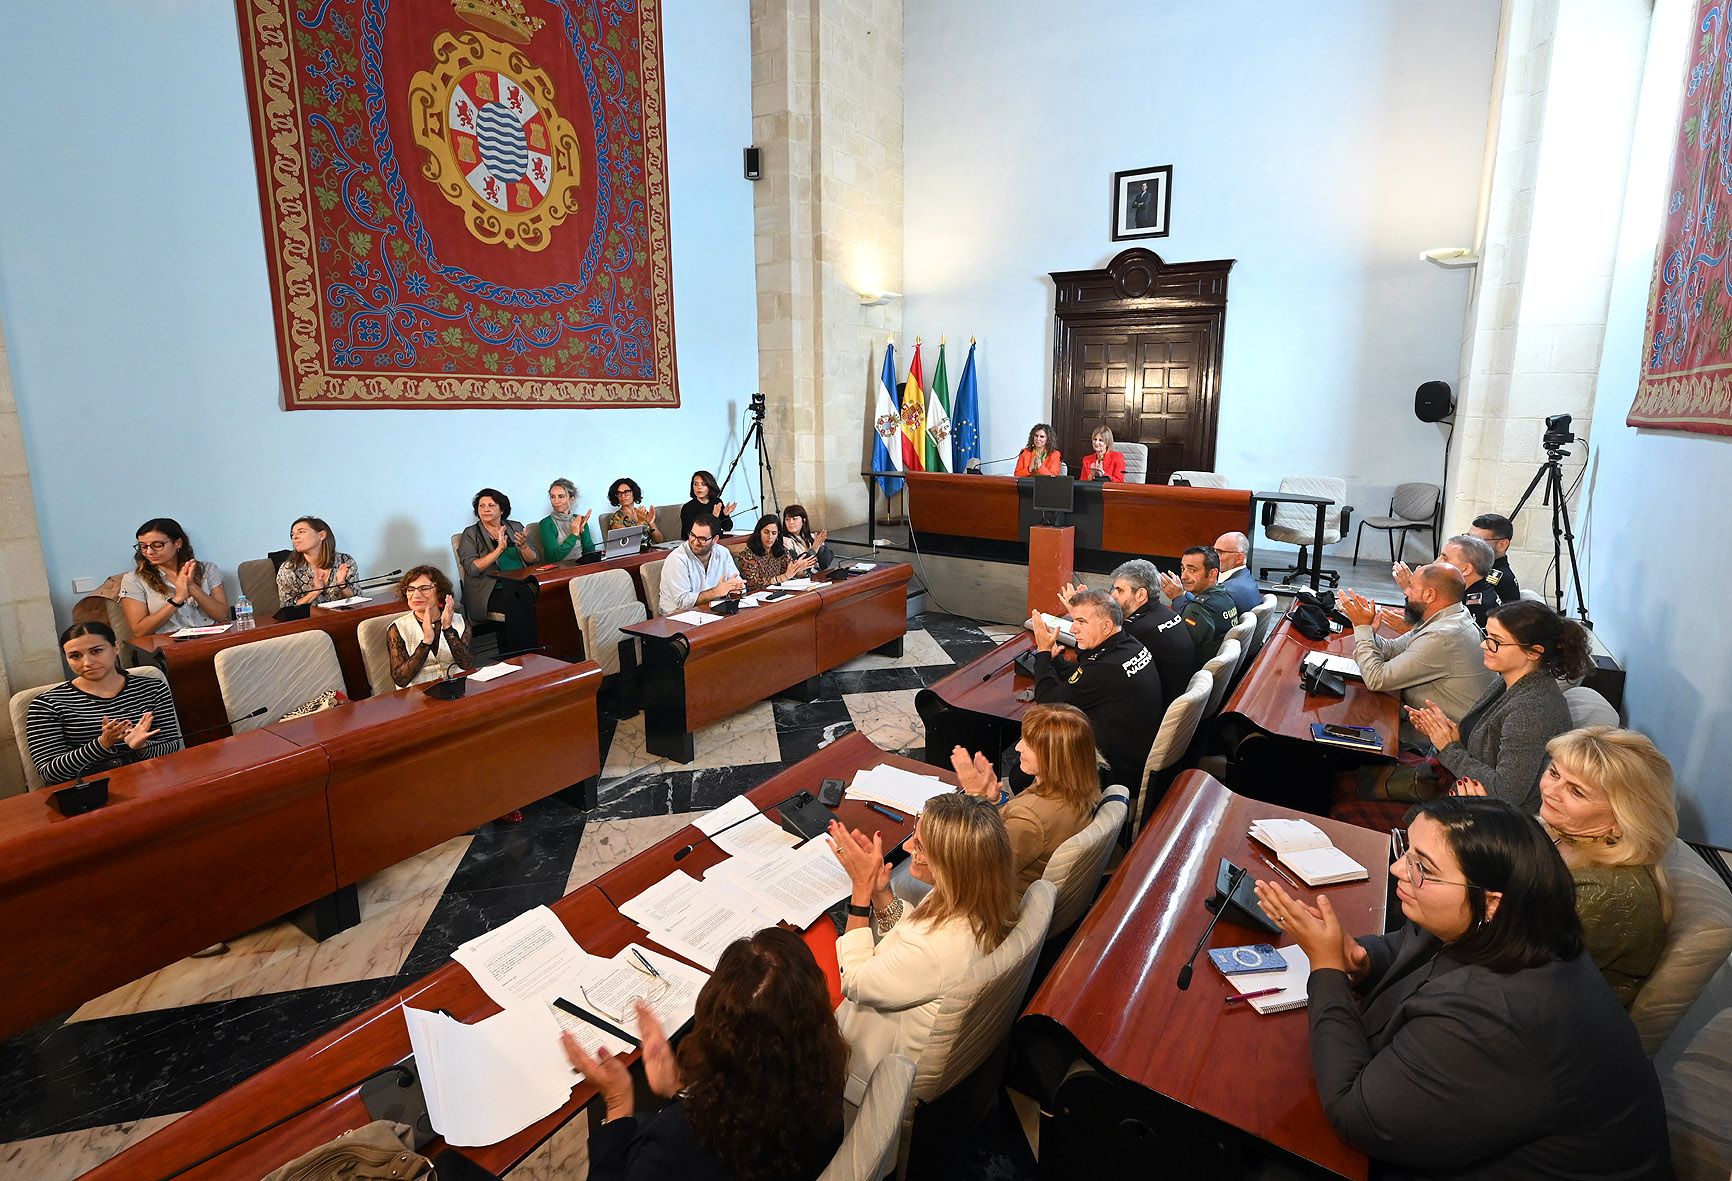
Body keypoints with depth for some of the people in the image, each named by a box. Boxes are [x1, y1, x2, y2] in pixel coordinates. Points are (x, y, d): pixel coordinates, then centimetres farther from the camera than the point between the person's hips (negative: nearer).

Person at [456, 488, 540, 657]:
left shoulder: (516, 527, 16)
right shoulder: (471, 534, 7)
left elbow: (534, 560, 13)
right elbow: (472, 569, -8)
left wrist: (524, 547, -9)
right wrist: (500, 549, -15)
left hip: (522, 584, 3)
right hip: (490, 590, -3)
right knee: (517, 605, -32)